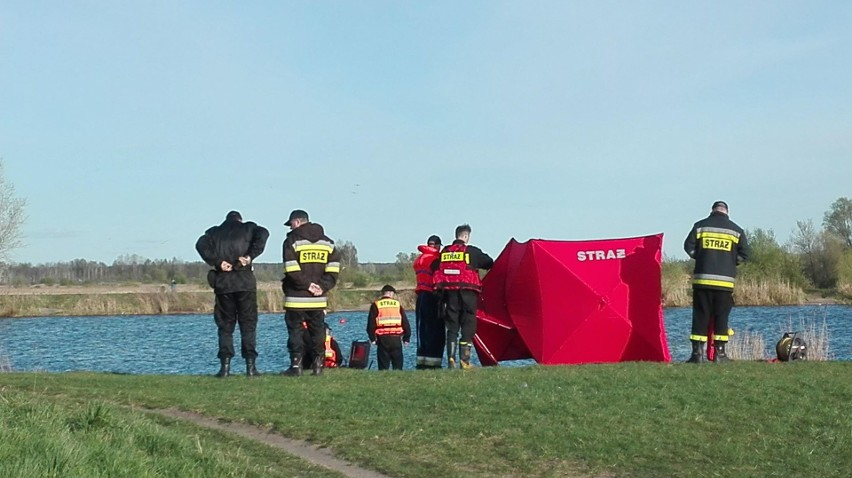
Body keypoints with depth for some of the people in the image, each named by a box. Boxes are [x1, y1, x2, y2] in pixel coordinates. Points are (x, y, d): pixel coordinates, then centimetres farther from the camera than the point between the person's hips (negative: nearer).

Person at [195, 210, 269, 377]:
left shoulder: (214, 232, 14)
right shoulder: (247, 228, 10)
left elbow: (201, 245, -5)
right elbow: (262, 234, -11)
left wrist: (217, 262, -7)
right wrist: (250, 256, -11)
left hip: (222, 282, 1)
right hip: (245, 282, -1)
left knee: (225, 326, 7)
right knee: (248, 324, 3)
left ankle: (225, 366, -1)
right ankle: (251, 366, -2)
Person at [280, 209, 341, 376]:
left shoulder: (292, 241, -4)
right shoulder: (327, 242, 12)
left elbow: (291, 269, -14)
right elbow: (333, 268, 4)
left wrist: (307, 284, -9)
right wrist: (323, 287, -1)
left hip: (296, 297, -4)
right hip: (318, 299, 4)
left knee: (295, 331, 0)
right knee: (318, 331, 10)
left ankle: (296, 365, -4)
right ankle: (318, 365, 7)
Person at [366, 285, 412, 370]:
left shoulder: (376, 305, 3)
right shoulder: (397, 304, 8)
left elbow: (371, 323, -1)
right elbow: (405, 322, 9)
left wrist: (372, 338, 6)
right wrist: (406, 338, 16)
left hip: (383, 339, -1)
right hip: (396, 338, 1)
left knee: (383, 365, 2)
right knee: (397, 364, 7)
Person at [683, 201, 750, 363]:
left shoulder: (700, 226, 4)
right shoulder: (736, 230, 6)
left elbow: (689, 247, 2)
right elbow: (744, 255, 5)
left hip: (702, 279, 0)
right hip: (725, 281, 0)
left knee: (700, 316, 2)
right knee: (721, 317, 6)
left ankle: (697, 352, -2)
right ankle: (719, 353, 5)